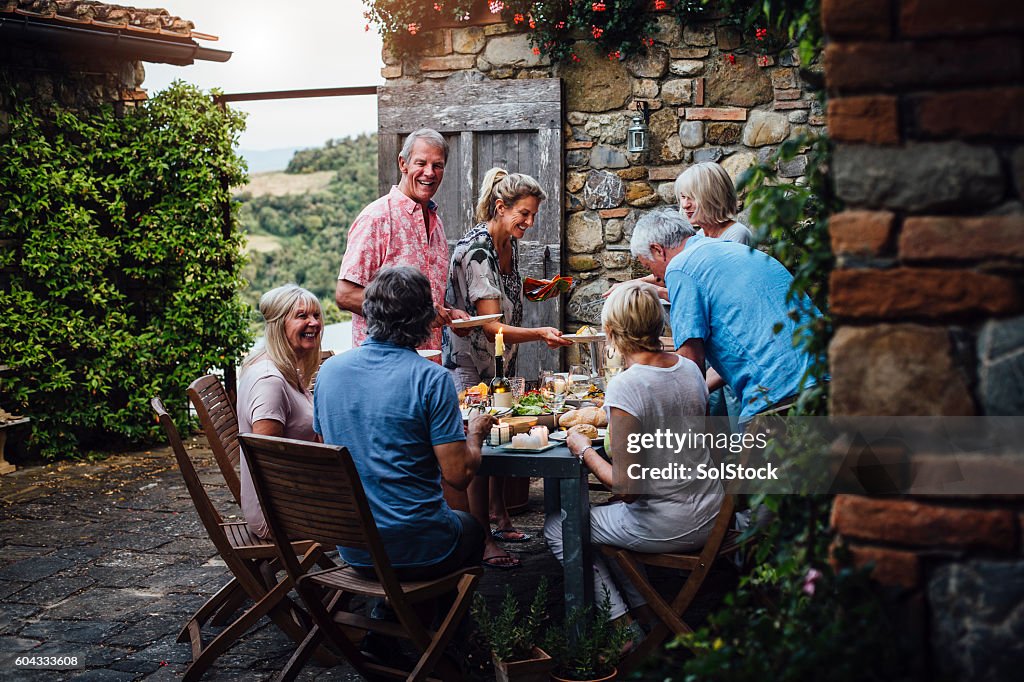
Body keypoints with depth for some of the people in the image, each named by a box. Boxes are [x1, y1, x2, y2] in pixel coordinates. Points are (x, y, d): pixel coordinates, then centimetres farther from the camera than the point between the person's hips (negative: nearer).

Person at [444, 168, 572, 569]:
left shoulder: (510, 244, 1)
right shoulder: (475, 252, -26)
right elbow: (493, 326, -32)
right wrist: (541, 335, -43)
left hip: (502, 358, 9)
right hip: (471, 362, -9)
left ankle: (500, 520, 31)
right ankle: (483, 541, 4)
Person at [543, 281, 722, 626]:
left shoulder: (625, 386, -24)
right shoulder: (690, 368, -1)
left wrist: (584, 450, -7)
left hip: (667, 528, -8)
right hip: (709, 516, 8)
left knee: (557, 526, 14)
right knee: (603, 514, 31)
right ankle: (645, 610, 30)